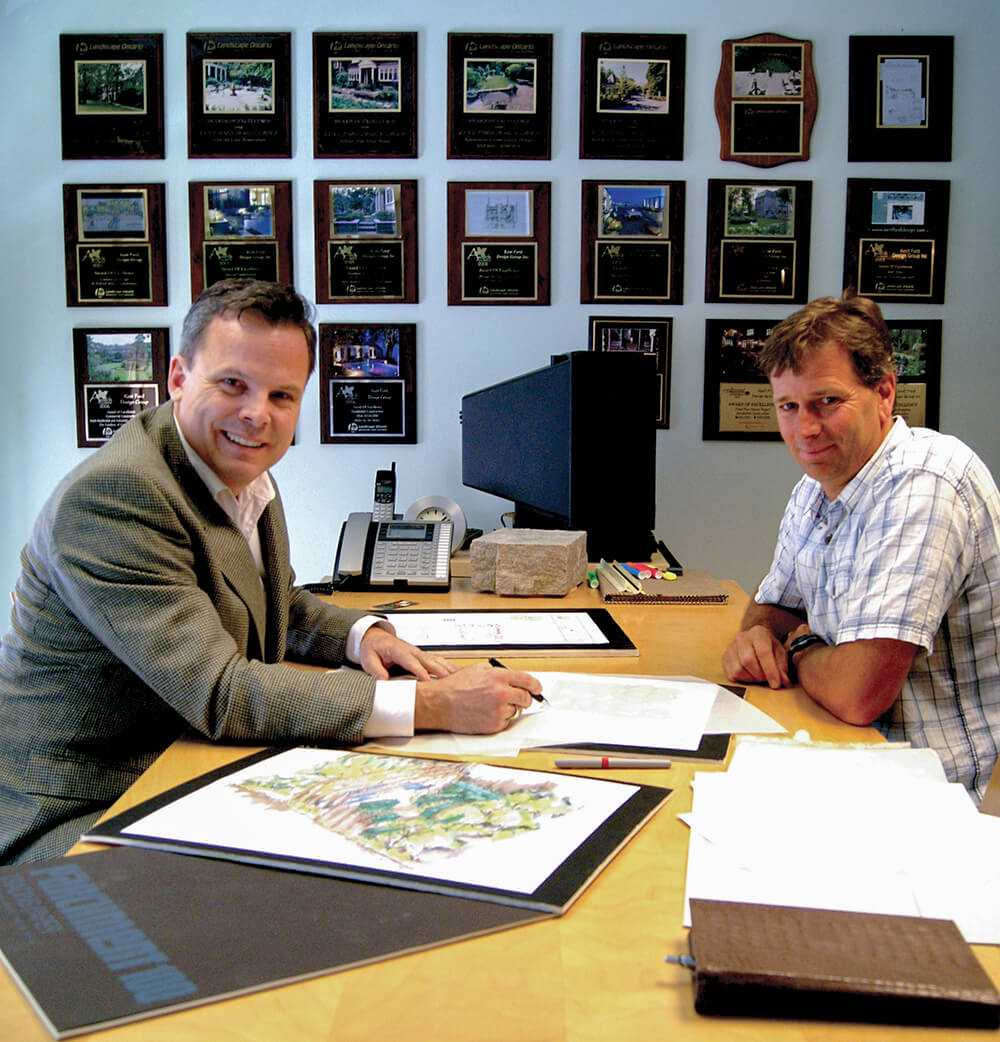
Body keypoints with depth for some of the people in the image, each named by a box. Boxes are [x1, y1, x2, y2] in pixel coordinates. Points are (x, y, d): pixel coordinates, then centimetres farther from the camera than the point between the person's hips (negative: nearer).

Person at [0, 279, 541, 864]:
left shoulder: (243, 472, 5)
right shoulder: (111, 497, -24)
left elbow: (277, 600, 21)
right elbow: (218, 694, -29)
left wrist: (361, 634, -2)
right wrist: (428, 705, -31)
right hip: (76, 817, -8)